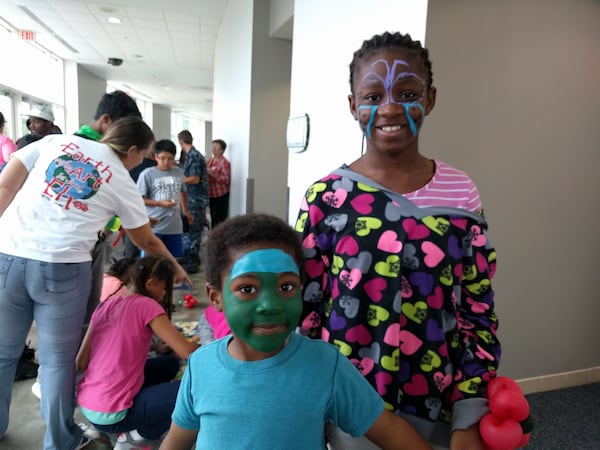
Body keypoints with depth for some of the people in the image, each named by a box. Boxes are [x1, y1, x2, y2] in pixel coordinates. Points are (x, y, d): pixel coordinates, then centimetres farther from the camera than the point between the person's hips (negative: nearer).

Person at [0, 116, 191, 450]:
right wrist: (176, 268, 29)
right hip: (62, 269, -3)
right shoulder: (122, 182, 7)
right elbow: (147, 241, 15)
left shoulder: (56, 141, 13)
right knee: (58, 359, 13)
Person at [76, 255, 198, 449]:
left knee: (169, 363, 20)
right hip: (110, 414, -8)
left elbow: (81, 363, 7)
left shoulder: (107, 304, 6)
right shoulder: (146, 305, -15)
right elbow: (188, 352, -17)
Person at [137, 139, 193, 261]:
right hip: (153, 226, -4)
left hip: (175, 226, 4)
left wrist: (186, 211, 28)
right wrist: (160, 203, -18)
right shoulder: (147, 174, -8)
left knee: (176, 259, 12)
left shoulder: (179, 172, 6)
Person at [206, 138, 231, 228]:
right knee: (213, 218, 15)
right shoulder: (210, 160, 10)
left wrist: (214, 174, -26)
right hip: (211, 194, 8)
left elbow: (227, 180, -18)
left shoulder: (224, 162, -13)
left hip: (221, 195, -8)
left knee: (220, 219, -6)